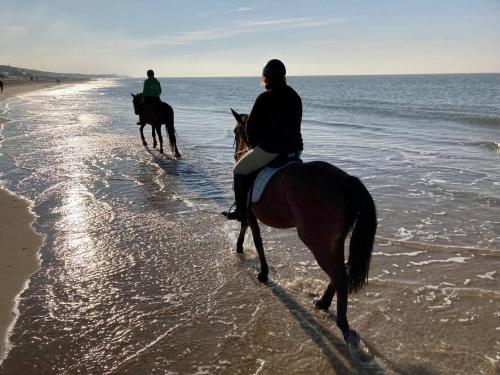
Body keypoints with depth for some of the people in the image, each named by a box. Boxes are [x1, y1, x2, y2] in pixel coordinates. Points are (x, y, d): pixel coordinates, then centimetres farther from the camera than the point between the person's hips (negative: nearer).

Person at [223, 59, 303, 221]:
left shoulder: (265, 98, -13)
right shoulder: (295, 97, 7)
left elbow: (250, 127, -8)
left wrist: (254, 144, 9)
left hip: (269, 149, -7)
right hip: (294, 148, 7)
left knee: (239, 171, 12)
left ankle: (241, 211, 14)